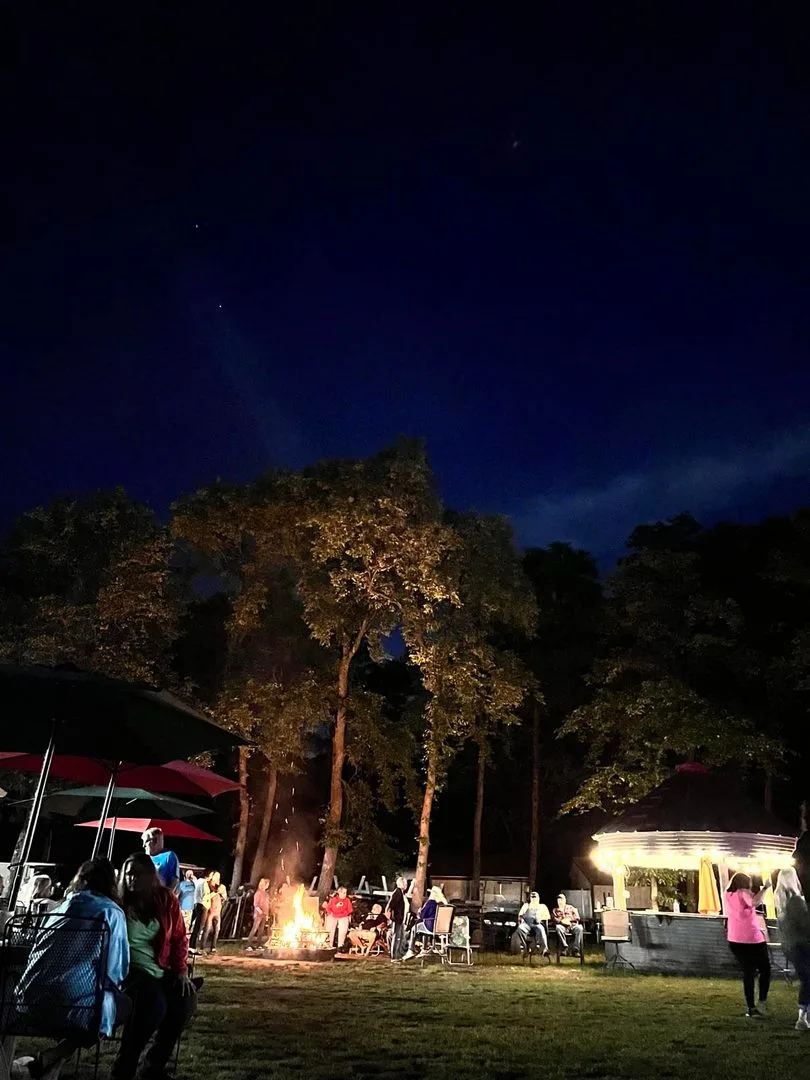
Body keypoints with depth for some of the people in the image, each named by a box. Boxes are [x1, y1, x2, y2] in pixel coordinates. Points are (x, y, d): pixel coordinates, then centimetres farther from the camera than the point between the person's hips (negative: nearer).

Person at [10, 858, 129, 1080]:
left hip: (30, 1002, 7)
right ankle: (50, 1059, 2)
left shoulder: (62, 906, 17)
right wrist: (108, 986, 25)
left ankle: (47, 1060, 11)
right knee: (121, 1001, 19)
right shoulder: (112, 912, 2)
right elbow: (117, 970, 1)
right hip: (76, 1007, -7)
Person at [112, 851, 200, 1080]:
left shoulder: (166, 899, 6)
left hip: (160, 971, 5)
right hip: (129, 969, -4)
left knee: (186, 1001, -19)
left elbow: (179, 937, 10)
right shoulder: (119, 902, -5)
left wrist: (182, 971, 0)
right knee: (153, 1003, -31)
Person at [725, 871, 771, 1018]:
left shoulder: (728, 895, 10)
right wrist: (765, 888, -20)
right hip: (752, 938, -5)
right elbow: (755, 902, -30)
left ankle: (751, 1008, 8)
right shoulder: (743, 893, -9)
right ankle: (762, 1001, 4)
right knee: (765, 969, 14)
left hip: (735, 940, 5)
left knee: (748, 972, 12)